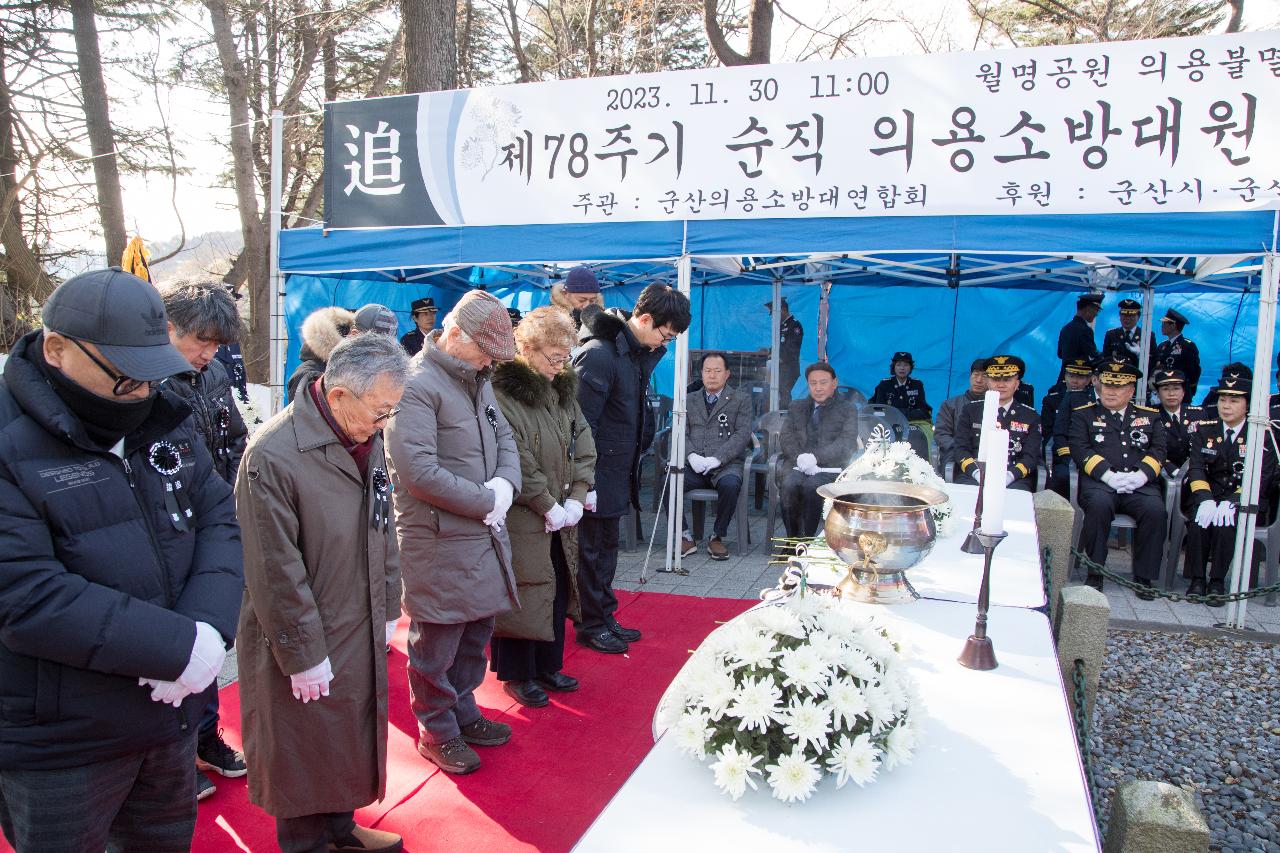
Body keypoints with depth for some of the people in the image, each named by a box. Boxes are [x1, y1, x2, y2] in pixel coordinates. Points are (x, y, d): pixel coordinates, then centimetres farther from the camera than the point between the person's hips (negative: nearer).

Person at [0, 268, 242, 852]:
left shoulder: (165, 421, 1)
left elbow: (221, 521, -1)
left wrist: (210, 628, -19)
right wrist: (180, 647, -26)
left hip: (169, 711, 6)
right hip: (62, 742, -5)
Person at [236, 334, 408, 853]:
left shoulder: (366, 440, -2)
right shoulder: (272, 455, -25)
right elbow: (275, 571, -21)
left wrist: (387, 610, 11)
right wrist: (303, 655, -15)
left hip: (361, 633, 7)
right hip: (303, 642, -7)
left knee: (351, 735, 22)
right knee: (302, 749, 13)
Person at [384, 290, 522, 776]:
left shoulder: (477, 381, 12)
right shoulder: (418, 385, -17)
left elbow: (505, 438, 17)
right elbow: (419, 471, -23)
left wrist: (505, 485, -5)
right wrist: (486, 503, -15)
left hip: (484, 533, 8)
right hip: (438, 541, -8)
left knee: (476, 633, 19)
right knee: (436, 645, 7)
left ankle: (462, 712, 38)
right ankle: (436, 733, 25)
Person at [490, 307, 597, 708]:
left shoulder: (563, 390, 9)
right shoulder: (503, 393, -16)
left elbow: (584, 448, 8)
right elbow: (518, 464, -20)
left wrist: (575, 499, -4)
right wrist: (549, 507, -16)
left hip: (561, 518, 8)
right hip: (522, 520, -7)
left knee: (557, 590, 15)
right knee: (524, 595, 3)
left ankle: (547, 665, 31)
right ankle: (517, 673, 21)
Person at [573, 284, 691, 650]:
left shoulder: (636, 351, 8)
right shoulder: (599, 354, -20)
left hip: (616, 474, 9)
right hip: (597, 478, -9)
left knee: (606, 548, 18)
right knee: (592, 549, 4)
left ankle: (604, 617, 31)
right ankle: (591, 624, 18)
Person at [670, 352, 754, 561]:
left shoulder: (741, 399, 10)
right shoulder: (690, 400, 20)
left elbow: (742, 435, -2)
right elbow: (682, 433, 10)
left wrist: (716, 459, -15)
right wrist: (692, 456, -11)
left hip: (726, 465, -2)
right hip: (695, 466, 3)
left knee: (730, 485, -36)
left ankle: (717, 537, -13)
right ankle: (687, 537, -10)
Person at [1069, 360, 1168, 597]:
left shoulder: (1150, 416, 21)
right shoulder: (1084, 414, 13)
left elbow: (1158, 450, 10)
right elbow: (1079, 449, 0)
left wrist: (1141, 474, -10)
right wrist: (1108, 475, -14)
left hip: (1139, 485, 2)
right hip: (1098, 481, -2)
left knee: (1155, 509, -29)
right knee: (1099, 504, -35)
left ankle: (1144, 576, -13)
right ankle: (1095, 573, -20)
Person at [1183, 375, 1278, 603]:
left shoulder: (1261, 434, 1)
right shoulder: (1205, 431, 9)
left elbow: (1259, 478, -10)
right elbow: (1196, 469, -2)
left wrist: (1232, 502, -27)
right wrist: (1206, 500, -22)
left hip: (1245, 500, -2)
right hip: (1211, 497, 2)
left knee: (1227, 520, -34)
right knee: (1200, 518, -30)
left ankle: (1217, 582, -22)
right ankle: (1197, 579, -19)